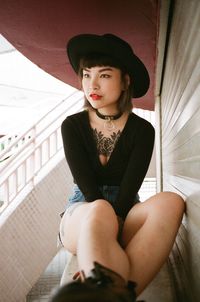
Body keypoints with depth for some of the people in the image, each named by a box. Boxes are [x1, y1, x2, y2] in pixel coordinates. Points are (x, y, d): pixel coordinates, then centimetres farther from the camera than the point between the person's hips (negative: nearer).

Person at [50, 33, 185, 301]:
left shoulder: (142, 130, 0)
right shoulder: (72, 126, 0)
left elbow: (130, 187, -9)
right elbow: (86, 184, -9)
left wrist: (114, 221, -24)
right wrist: (107, 219, -22)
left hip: (126, 210, 1)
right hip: (82, 211, -1)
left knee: (170, 202, -34)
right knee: (99, 211, -40)